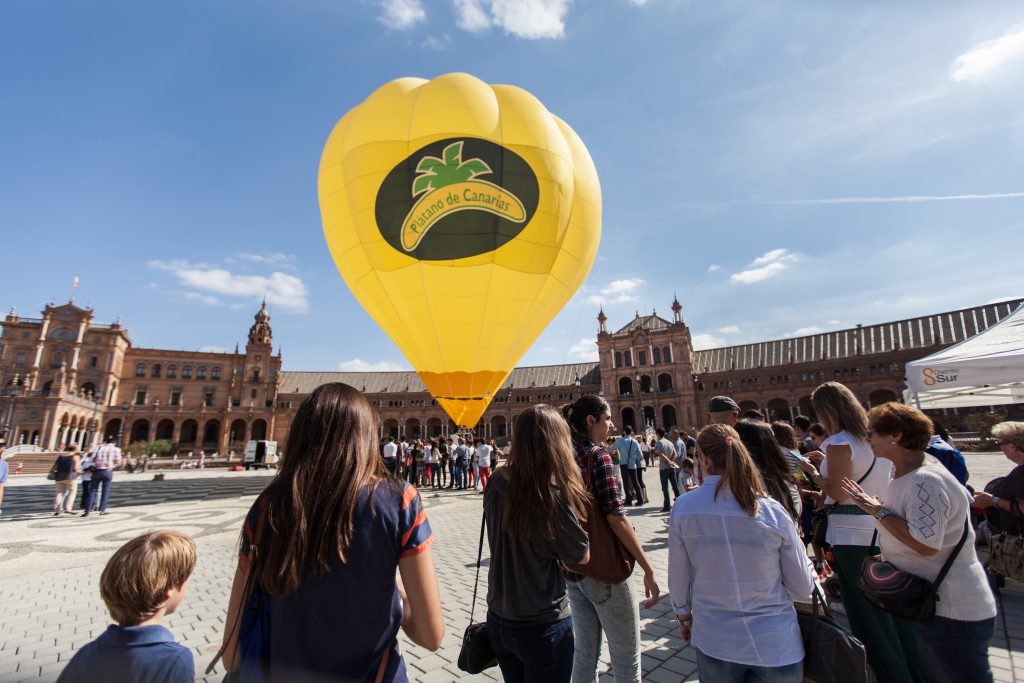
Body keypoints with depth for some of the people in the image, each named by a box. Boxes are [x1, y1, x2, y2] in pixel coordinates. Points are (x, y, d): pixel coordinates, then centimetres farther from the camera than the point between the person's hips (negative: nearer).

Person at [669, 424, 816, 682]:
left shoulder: (683, 508, -15)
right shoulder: (773, 512, -17)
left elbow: (678, 579, -5)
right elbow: (803, 589, -6)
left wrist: (683, 616, 14)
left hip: (713, 641, 1)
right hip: (776, 644, 0)